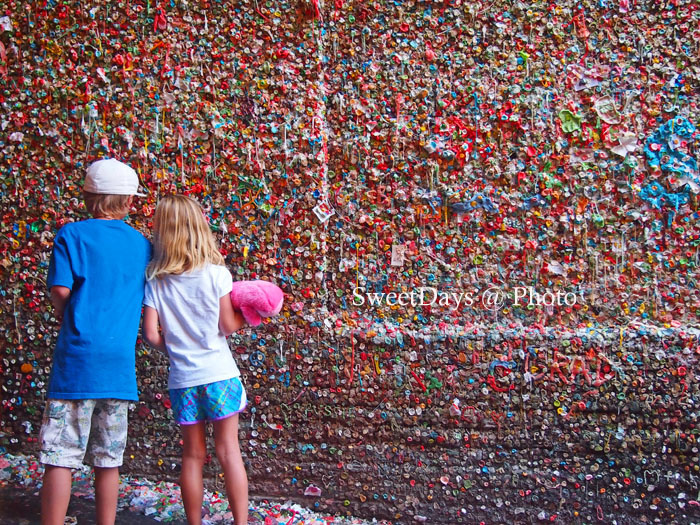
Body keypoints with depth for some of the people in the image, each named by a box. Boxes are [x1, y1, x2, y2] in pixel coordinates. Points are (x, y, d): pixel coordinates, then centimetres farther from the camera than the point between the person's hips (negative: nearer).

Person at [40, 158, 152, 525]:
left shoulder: (71, 236, -3)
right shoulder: (142, 244, 9)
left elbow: (60, 291, -9)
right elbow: (143, 299, 10)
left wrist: (67, 320, 10)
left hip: (77, 357, -3)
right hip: (120, 362, 4)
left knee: (60, 458, 0)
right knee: (108, 461, 12)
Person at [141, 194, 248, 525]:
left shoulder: (155, 281, -3)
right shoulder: (216, 274, -9)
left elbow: (151, 335, -4)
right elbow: (227, 326, -6)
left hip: (182, 379, 2)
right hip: (220, 375, -2)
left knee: (193, 454, 13)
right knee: (228, 450, 5)